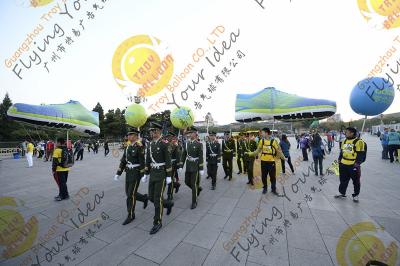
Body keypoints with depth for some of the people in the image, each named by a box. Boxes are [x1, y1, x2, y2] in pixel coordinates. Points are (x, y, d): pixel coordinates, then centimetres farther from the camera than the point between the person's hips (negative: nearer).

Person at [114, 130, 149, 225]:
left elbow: (142, 162, -17)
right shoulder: (128, 147, 9)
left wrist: (143, 175, -18)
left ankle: (131, 215, 17)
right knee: (128, 193, 15)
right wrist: (118, 174, 10)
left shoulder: (139, 147, -15)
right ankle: (145, 198, 36)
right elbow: (123, 161, 12)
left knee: (131, 194, -1)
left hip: (136, 173, -8)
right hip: (128, 173, 8)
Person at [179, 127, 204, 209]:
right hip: (188, 166, 6)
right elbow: (183, 155, 6)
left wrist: (201, 169, -14)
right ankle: (198, 188, 42)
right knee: (187, 182, 14)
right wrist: (181, 166, 2)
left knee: (194, 184, 0)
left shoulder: (199, 144, -11)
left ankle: (194, 202, 17)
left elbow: (201, 157, -12)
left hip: (195, 166, -5)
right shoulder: (186, 143, 3)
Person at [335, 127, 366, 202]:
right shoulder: (344, 141, 9)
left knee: (356, 181, 11)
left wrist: (357, 163, -18)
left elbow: (361, 154, -14)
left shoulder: (358, 142, -12)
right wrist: (339, 160, 14)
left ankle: (356, 195, 26)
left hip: (353, 165, -6)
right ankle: (342, 193, 28)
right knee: (343, 180, 15)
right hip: (343, 164, 6)